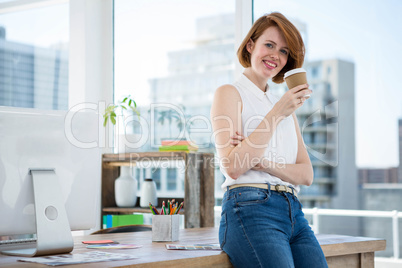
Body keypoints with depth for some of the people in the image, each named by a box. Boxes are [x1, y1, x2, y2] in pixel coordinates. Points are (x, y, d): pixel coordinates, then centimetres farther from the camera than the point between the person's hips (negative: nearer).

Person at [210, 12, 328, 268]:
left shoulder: (285, 104, 23)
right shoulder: (230, 93, 5)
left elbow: (306, 174, 13)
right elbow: (233, 167, -10)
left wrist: (261, 162, -5)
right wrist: (277, 113, -11)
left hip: (294, 212, 6)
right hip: (250, 210, -6)